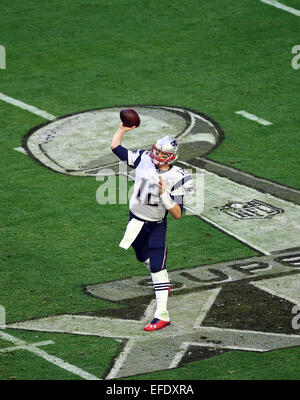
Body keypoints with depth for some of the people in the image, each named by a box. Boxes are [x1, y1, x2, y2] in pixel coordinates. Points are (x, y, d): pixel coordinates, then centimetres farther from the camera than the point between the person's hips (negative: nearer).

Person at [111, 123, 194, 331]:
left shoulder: (176, 178, -21)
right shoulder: (144, 159, -11)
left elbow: (177, 214, -24)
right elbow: (115, 147, -3)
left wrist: (164, 194, -35)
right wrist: (123, 129, -5)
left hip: (157, 225, -5)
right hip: (136, 220, 5)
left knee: (157, 266, -13)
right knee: (143, 257, 22)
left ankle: (162, 314, -16)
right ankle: (164, 284, 52)